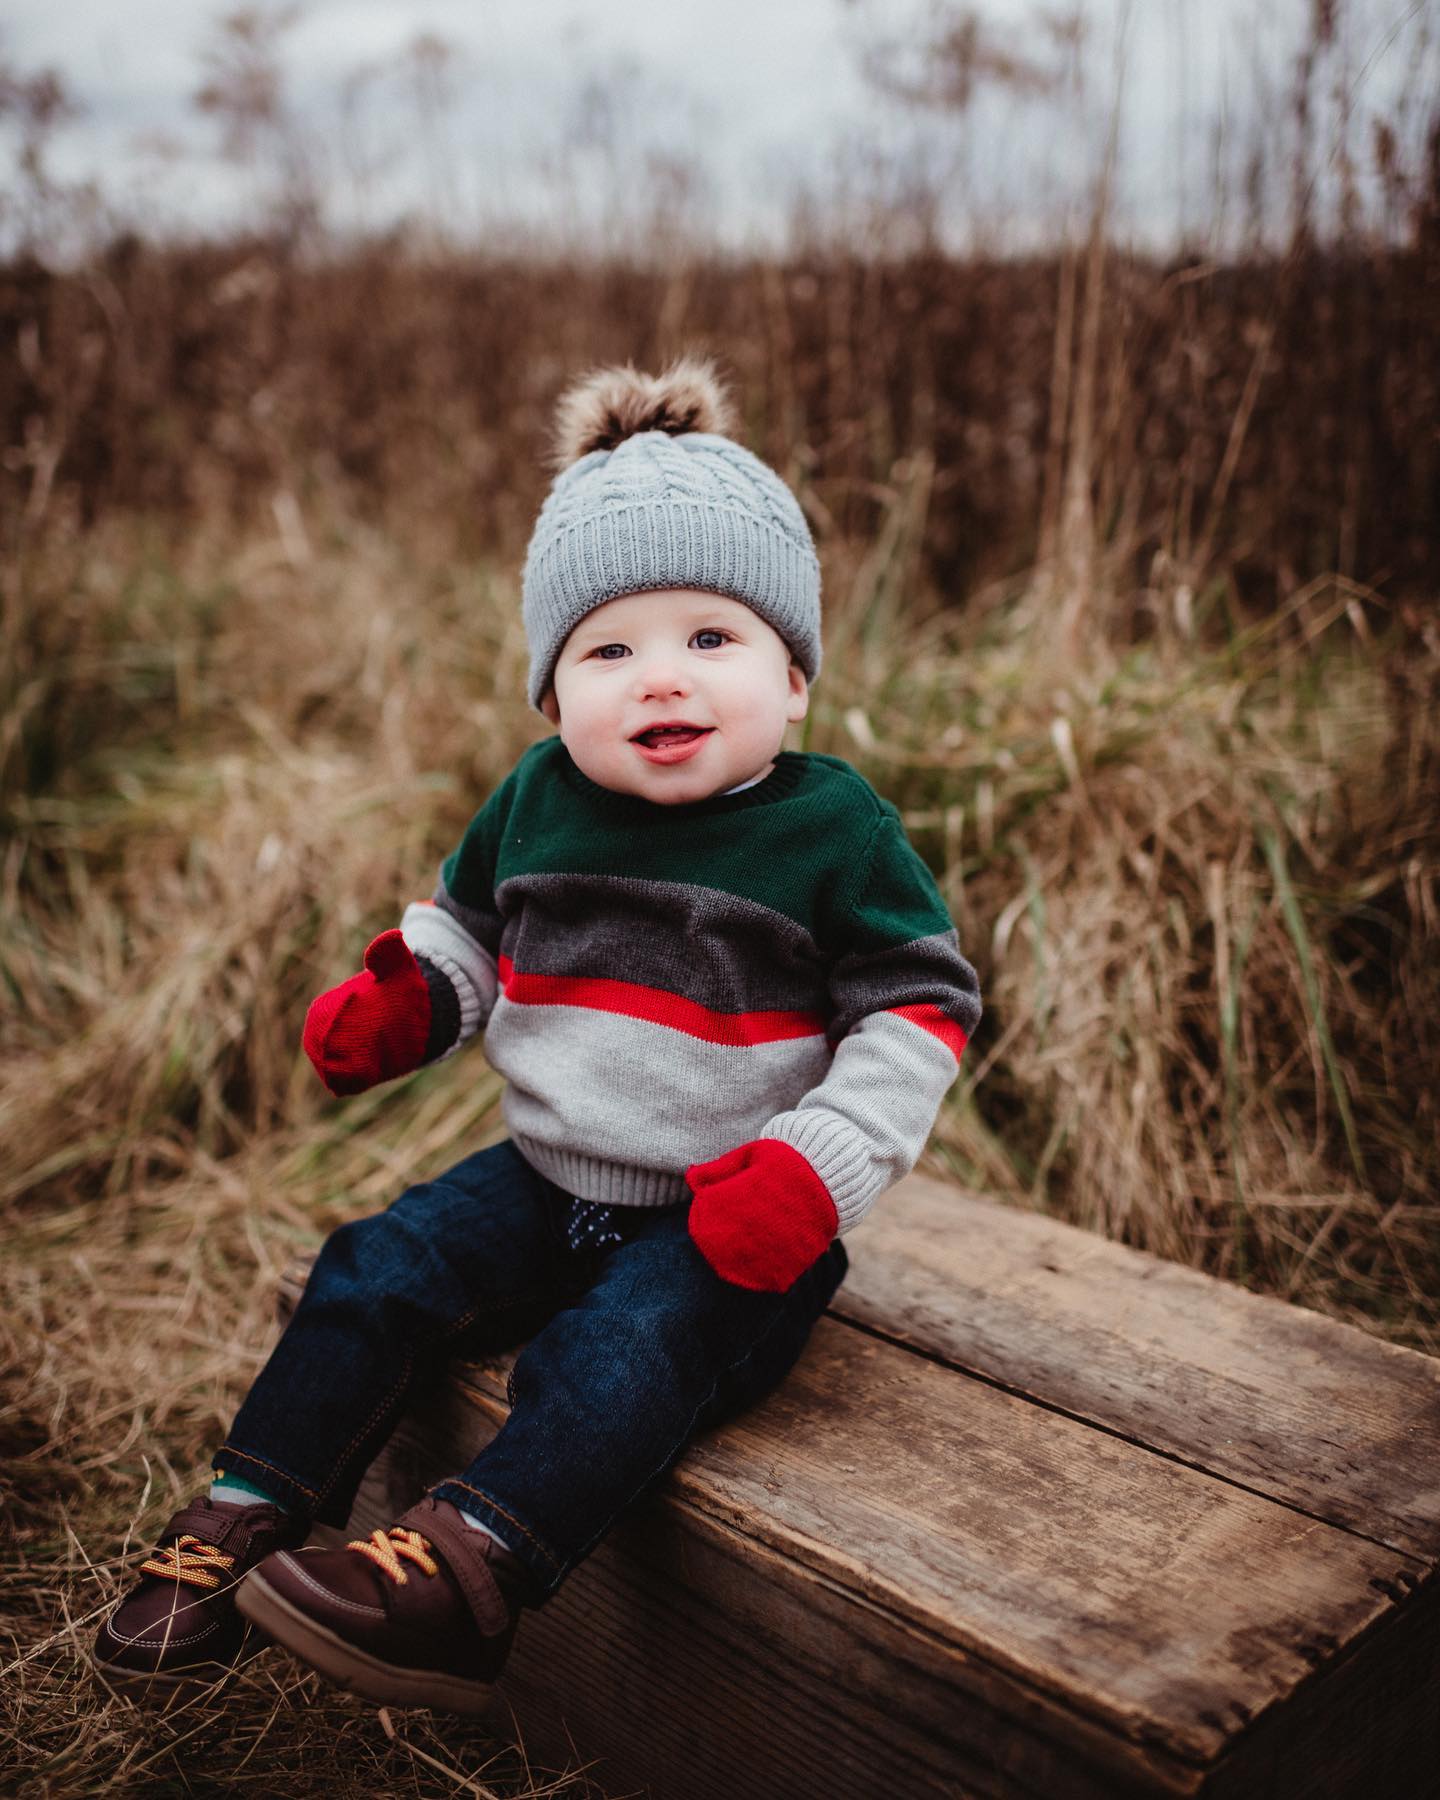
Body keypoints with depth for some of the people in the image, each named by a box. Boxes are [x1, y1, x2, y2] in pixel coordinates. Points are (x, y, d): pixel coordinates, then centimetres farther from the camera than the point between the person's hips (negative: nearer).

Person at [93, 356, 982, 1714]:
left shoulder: (834, 829, -12)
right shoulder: (538, 802, 1)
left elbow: (917, 1011, -9)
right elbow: (467, 923, 18)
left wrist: (815, 1171, -20)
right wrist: (398, 1003, -4)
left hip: (732, 1218, -5)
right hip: (545, 1178, 5)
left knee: (623, 1349, -29)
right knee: (374, 1275, -6)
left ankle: (467, 1568, -36)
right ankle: (242, 1520, 3)